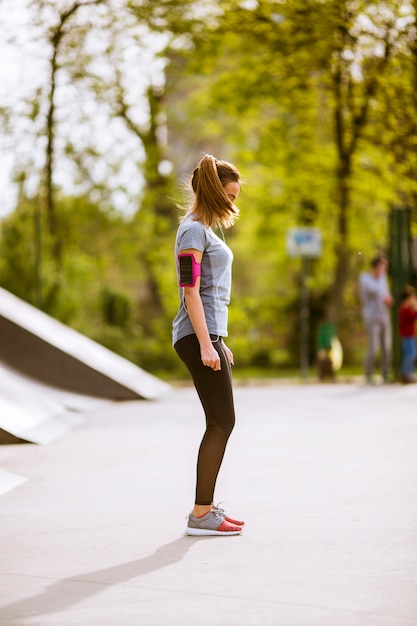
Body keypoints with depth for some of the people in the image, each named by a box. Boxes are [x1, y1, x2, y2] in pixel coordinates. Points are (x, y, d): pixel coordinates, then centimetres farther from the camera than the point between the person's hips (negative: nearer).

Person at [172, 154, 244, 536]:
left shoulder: (206, 230, 21)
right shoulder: (193, 230, -9)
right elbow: (190, 290, -16)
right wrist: (205, 345, -21)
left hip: (208, 335, 10)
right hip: (198, 336, -10)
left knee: (220, 423, 10)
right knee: (222, 423, -9)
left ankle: (206, 507, 16)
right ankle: (201, 515, -7)